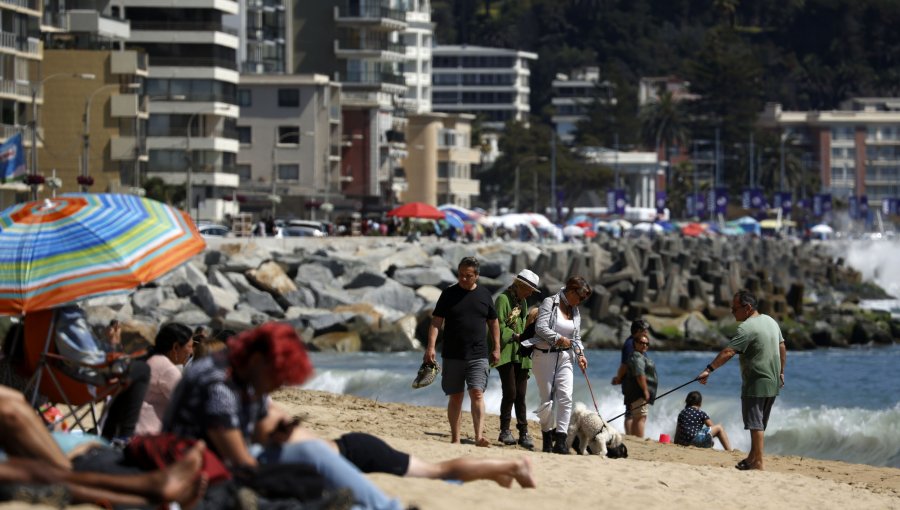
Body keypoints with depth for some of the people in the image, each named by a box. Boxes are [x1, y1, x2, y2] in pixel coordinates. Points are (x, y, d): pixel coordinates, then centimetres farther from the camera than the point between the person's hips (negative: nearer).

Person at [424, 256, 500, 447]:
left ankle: (479, 436, -21)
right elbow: (436, 322, -1)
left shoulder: (484, 294, 7)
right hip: (452, 356, 0)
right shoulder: (449, 294, 2)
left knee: (477, 394, -13)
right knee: (455, 397, 6)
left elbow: (493, 323, 15)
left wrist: (496, 348, 10)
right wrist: (431, 347, -12)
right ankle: (455, 438, 13)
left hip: (478, 355, 0)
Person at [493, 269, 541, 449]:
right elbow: (498, 326, -13)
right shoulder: (503, 299, -6)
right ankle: (505, 431, 0)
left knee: (520, 395, 4)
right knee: (510, 393, -10)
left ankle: (524, 433, 3)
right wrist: (516, 336, -17)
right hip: (506, 354, -7)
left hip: (521, 355, 7)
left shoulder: (522, 302, 19)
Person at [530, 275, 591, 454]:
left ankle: (560, 441, -11)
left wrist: (580, 354, 3)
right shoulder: (549, 303, -4)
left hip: (565, 358, 5)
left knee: (566, 397, -10)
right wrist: (558, 338, -20)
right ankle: (547, 438, 10)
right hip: (545, 356, -5)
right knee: (547, 398, -1)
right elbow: (540, 327, -15)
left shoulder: (575, 311, 15)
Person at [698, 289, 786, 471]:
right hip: (773, 384, 9)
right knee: (760, 424, 17)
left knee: (755, 424, -5)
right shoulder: (770, 321, 10)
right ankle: (753, 458, 26)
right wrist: (781, 372, 25)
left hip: (756, 385, -9)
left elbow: (728, 352, -27)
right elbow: (782, 349, 17)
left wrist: (709, 369, -31)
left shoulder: (747, 328, -18)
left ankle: (757, 462, -5)